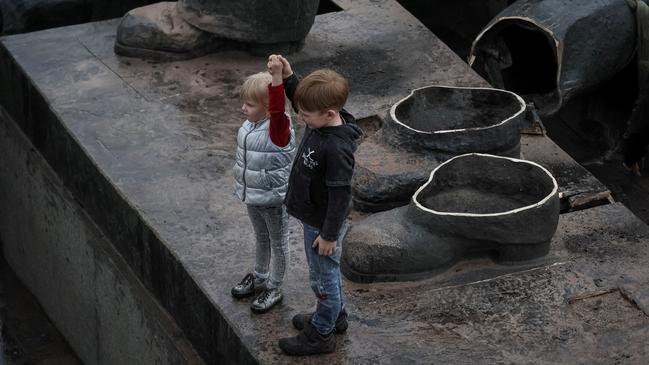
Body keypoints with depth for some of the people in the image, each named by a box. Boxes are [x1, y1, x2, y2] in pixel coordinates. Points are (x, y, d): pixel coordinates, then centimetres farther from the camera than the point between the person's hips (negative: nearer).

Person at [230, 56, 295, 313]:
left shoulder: (278, 127, -27)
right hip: (252, 195, 8)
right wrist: (241, 182, 22)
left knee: (278, 243, 13)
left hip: (274, 198, -8)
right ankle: (259, 278, 46)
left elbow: (277, 108, -50)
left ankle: (274, 289, 28)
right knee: (261, 238, 27)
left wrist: (276, 76, -61)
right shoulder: (251, 124, -2)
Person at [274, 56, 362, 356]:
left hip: (322, 223, -9)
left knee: (323, 276, 12)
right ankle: (334, 315, 49)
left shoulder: (337, 149, -36)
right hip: (314, 216, 9)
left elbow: (340, 195, -29)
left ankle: (321, 334, 31)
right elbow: (304, 102, 13)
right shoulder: (321, 120, -11)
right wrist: (288, 78, -2)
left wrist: (329, 234, -19)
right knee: (325, 272, 28)